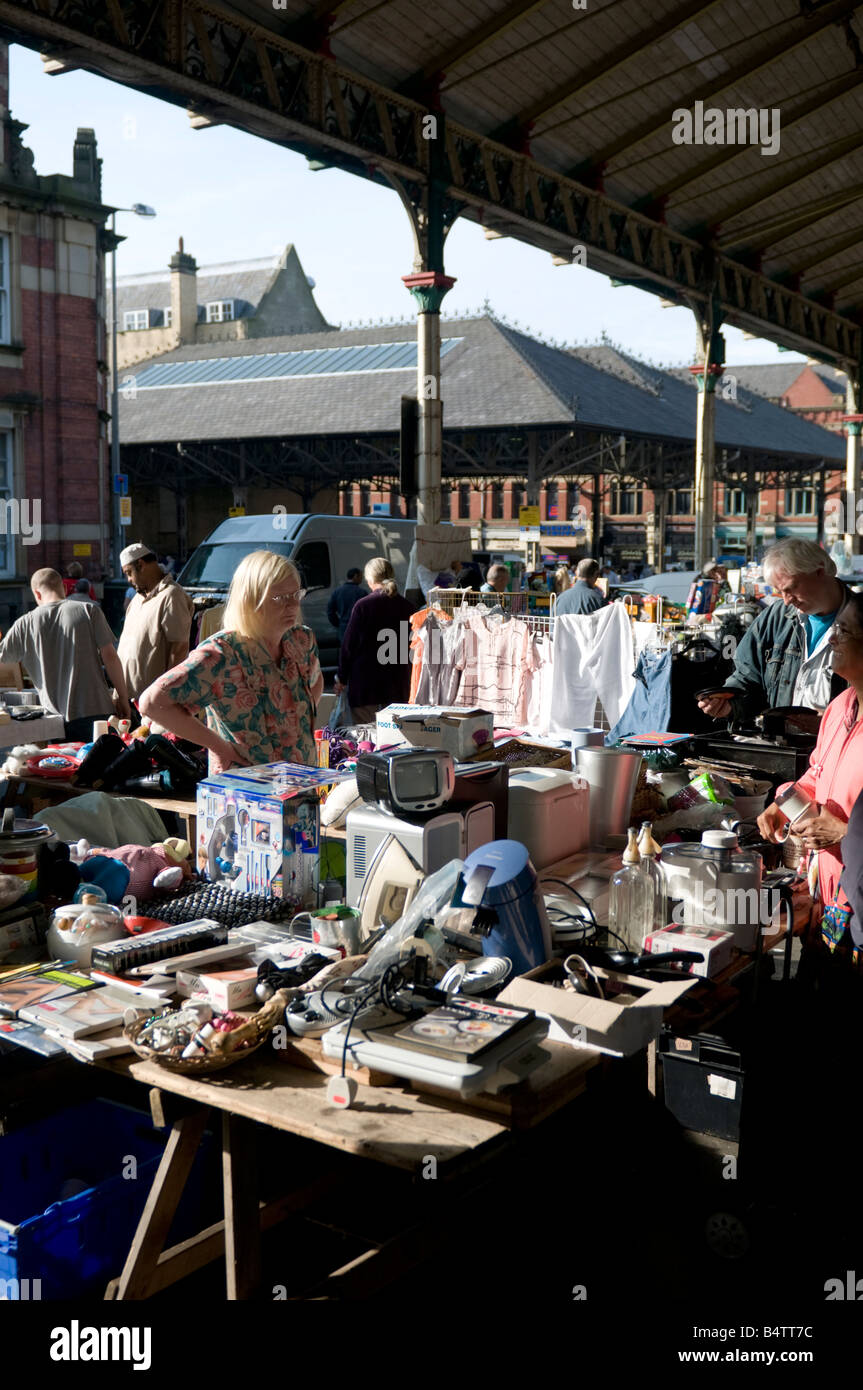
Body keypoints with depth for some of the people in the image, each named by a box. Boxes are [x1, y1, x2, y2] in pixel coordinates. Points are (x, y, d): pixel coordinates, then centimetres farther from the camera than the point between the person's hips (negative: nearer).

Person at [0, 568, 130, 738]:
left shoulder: (25, 624, 3)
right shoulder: (89, 610, 0)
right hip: (95, 710, -1)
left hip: (56, 718, 1)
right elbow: (109, 656, -3)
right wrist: (123, 698, 4)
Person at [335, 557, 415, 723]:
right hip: (398, 683, 4)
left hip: (365, 681, -4)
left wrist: (342, 678, 4)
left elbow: (349, 644, -6)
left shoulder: (363, 605, -10)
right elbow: (412, 644, 9)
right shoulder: (405, 606, 2)